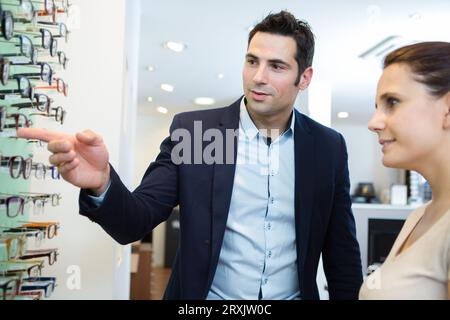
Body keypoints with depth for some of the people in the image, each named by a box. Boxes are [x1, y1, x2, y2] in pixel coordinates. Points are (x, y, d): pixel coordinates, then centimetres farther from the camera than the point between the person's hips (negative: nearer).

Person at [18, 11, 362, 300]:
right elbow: (136, 222, -13)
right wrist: (101, 183, -32)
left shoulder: (329, 147, -5)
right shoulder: (191, 128, -9)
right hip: (203, 295, -1)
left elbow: (342, 252, 1)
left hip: (296, 294, 2)